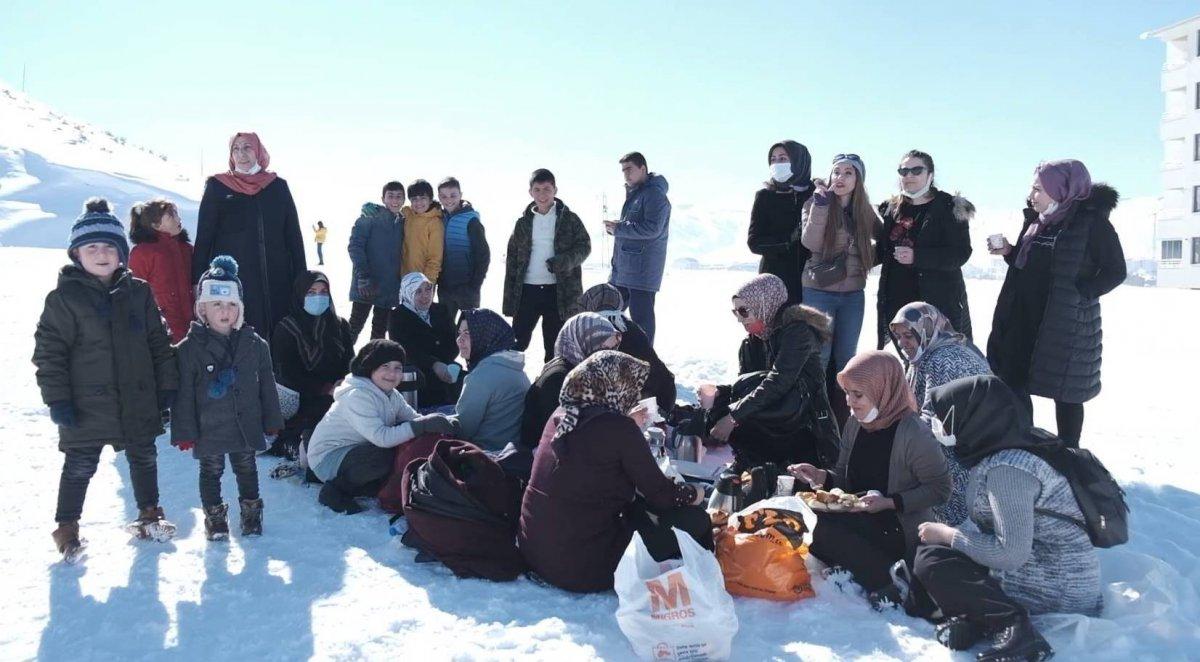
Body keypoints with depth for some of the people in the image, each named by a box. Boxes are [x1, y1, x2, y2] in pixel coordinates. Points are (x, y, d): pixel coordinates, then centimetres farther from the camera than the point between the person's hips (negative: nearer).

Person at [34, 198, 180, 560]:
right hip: (87, 406, -3)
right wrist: (57, 398, -11)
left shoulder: (138, 292, 2)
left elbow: (159, 343, 7)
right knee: (80, 467, 8)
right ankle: (67, 526, 27)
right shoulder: (64, 297, -8)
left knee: (144, 458, 17)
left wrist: (167, 384, 5)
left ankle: (149, 514, 36)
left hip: (138, 401, 3)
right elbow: (48, 350, -7)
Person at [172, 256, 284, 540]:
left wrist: (272, 421, 5)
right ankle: (214, 515, 32)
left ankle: (251, 511, 34)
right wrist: (184, 431, -9)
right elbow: (183, 394, -9)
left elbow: (267, 386, 3)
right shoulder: (189, 348, -11)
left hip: (246, 427, 2)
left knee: (247, 469, 17)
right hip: (208, 429, -2)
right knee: (211, 472, 15)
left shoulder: (255, 345, -4)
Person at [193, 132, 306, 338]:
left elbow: (293, 235, 10)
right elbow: (204, 236, 6)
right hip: (232, 280, -1)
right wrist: (199, 281, -1)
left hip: (276, 281, 1)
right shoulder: (216, 186, 8)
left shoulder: (278, 186, 11)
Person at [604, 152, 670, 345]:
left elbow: (652, 228, -22)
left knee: (641, 316, -5)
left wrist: (619, 229, -16)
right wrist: (616, 227, 7)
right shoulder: (633, 194, 19)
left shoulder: (654, 194, -12)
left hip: (643, 270, -10)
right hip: (622, 268, 10)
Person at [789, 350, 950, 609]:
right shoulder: (856, 423, 2)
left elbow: (939, 489, -14)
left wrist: (890, 502, -23)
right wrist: (822, 477, -12)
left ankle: (886, 587, -13)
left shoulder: (914, 435, -20)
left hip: (899, 529, -7)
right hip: (862, 519, 7)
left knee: (825, 531, -26)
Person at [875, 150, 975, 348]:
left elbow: (961, 253, -10)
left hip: (937, 302, -5)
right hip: (895, 300, 5)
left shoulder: (950, 209, -1)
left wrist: (916, 257, -20)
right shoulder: (891, 209, 16)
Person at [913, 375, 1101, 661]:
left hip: (1057, 590, -10)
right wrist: (951, 534, 0)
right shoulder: (1011, 447, 5)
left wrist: (947, 535, -13)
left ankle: (1011, 624, -17)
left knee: (929, 562, -12)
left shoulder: (1006, 468, -25)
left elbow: (1011, 554, -24)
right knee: (931, 548, 10)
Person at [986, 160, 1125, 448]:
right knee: (1014, 381, 8)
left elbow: (1115, 271, -8)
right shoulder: (1036, 221, 9)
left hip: (1066, 323, -6)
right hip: (1025, 319, 6)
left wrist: (1079, 293, -18)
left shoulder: (1092, 222, -9)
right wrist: (1010, 252, 1)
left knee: (1065, 390, 3)